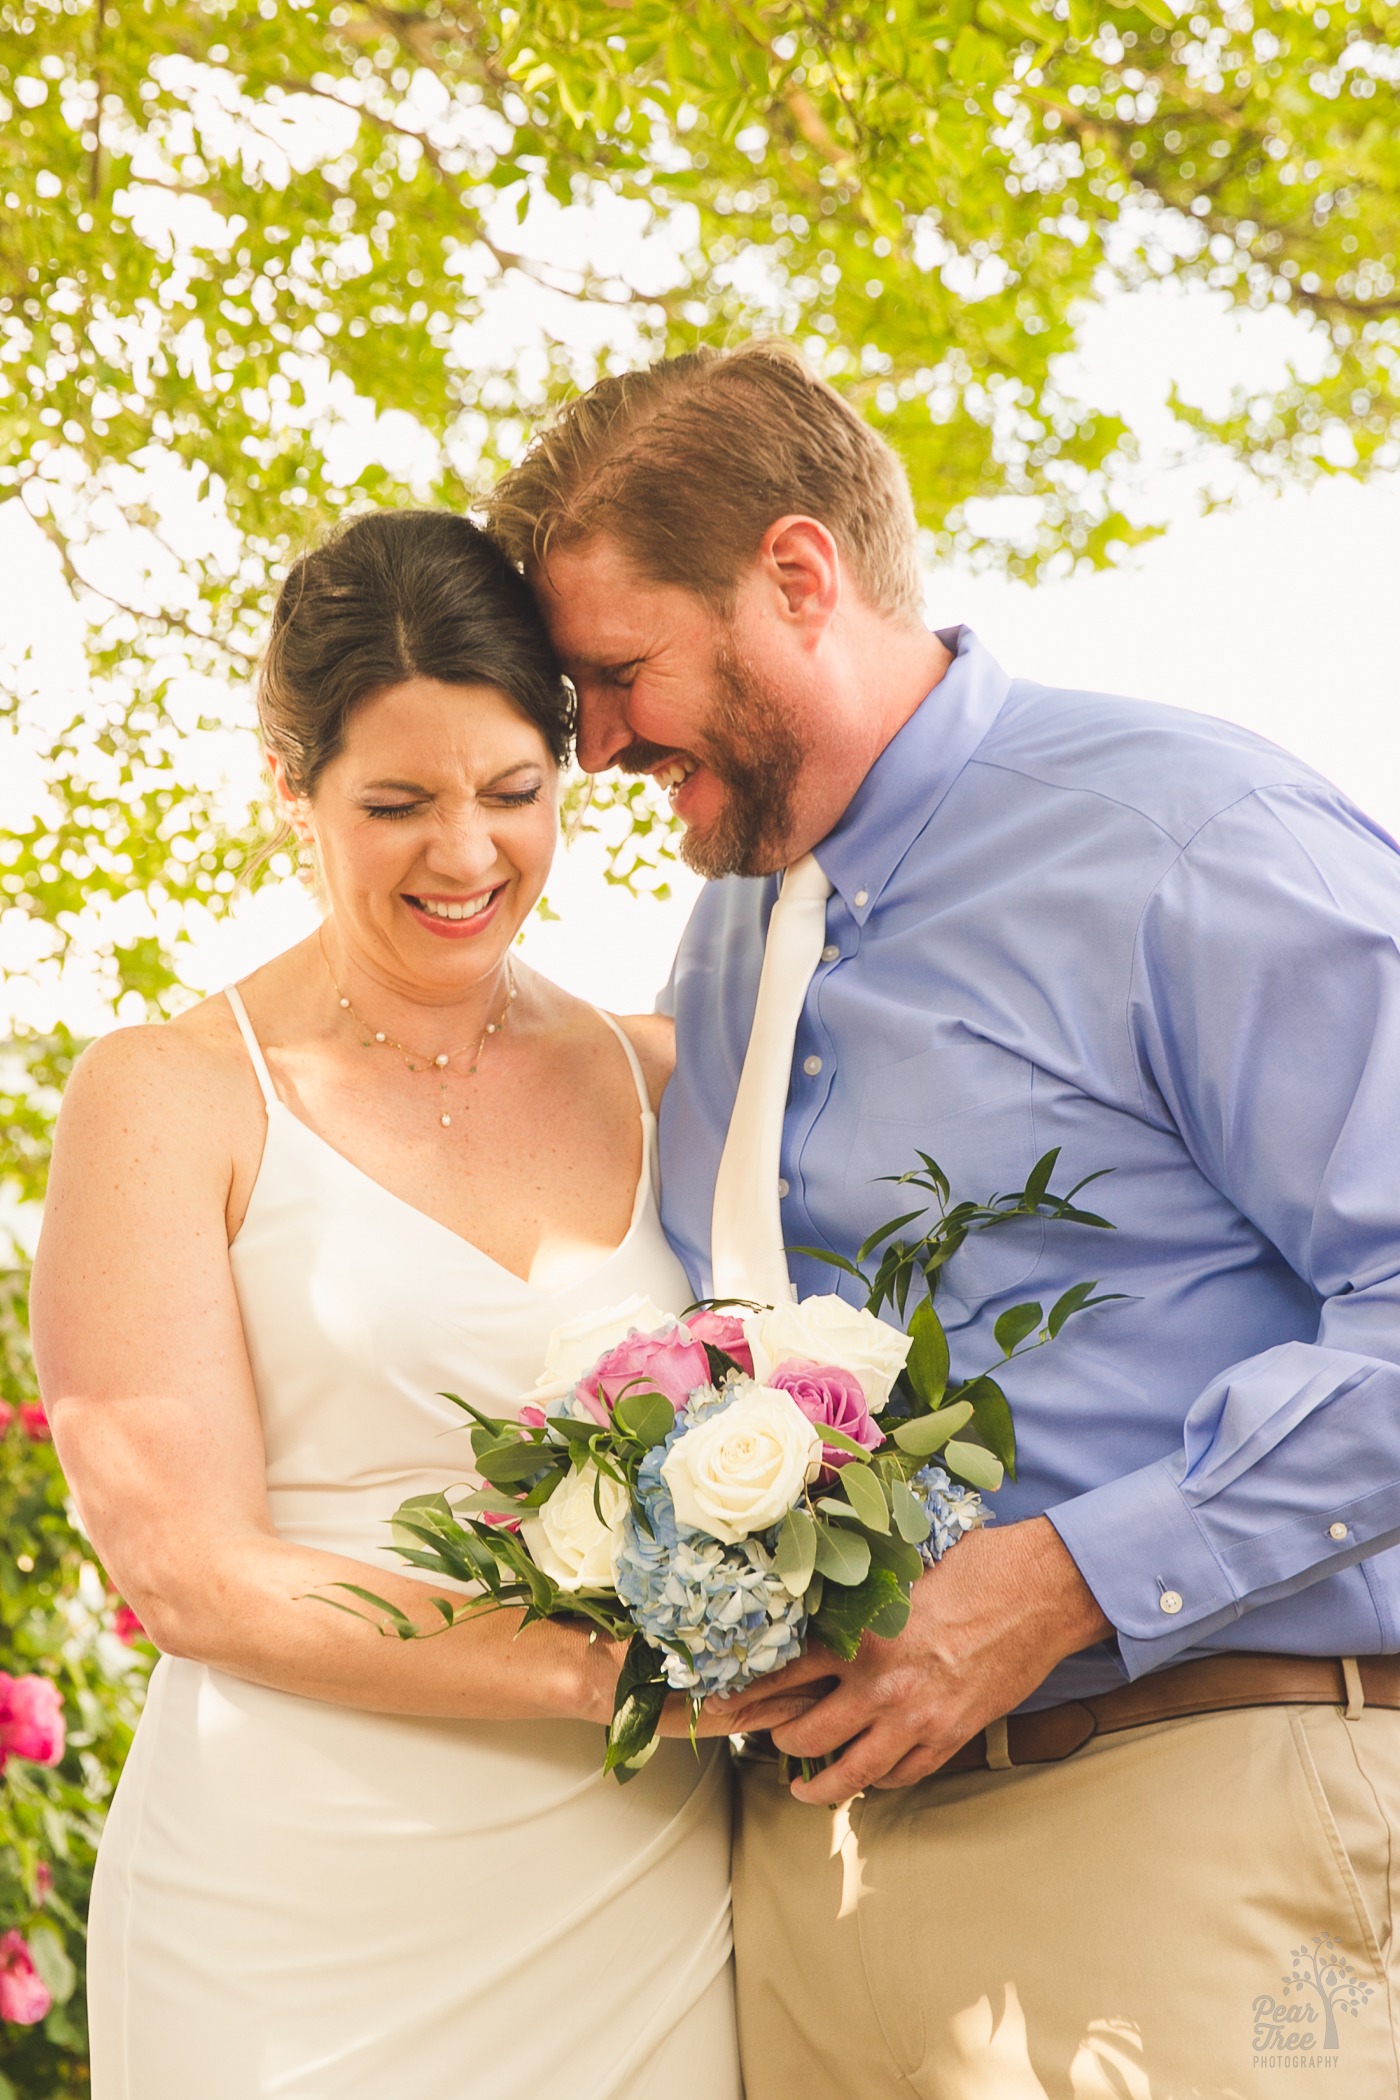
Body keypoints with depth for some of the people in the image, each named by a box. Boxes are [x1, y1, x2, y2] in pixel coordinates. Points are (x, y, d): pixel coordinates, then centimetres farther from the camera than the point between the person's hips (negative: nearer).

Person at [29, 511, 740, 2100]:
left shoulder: (655, 1080, 9)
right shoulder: (169, 1099, -3)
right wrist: (611, 1668, -17)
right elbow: (193, 1574, -10)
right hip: (303, 1940, -3)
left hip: (644, 1912, 4)